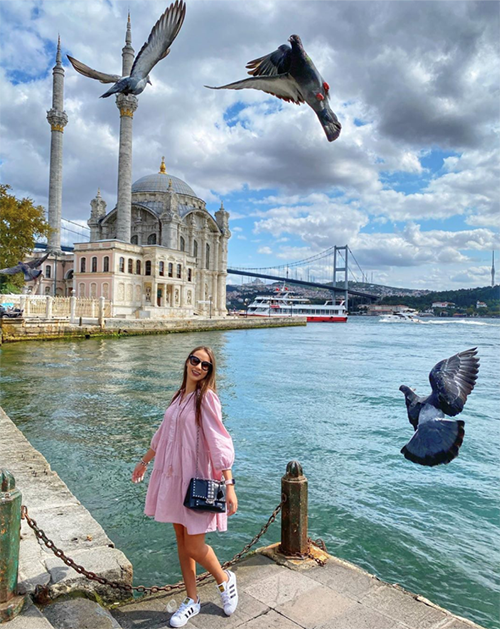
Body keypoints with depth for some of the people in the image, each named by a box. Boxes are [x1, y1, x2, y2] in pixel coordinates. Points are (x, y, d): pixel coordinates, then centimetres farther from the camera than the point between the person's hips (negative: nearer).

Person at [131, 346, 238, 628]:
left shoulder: (206, 398, -14)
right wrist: (145, 461, 30)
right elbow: (163, 434, 20)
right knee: (182, 540, 15)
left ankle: (225, 580, 30)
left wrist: (229, 484, -24)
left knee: (194, 547, 0)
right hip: (173, 477, 7)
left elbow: (219, 443, -19)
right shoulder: (180, 396, 8)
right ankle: (192, 600, 33)